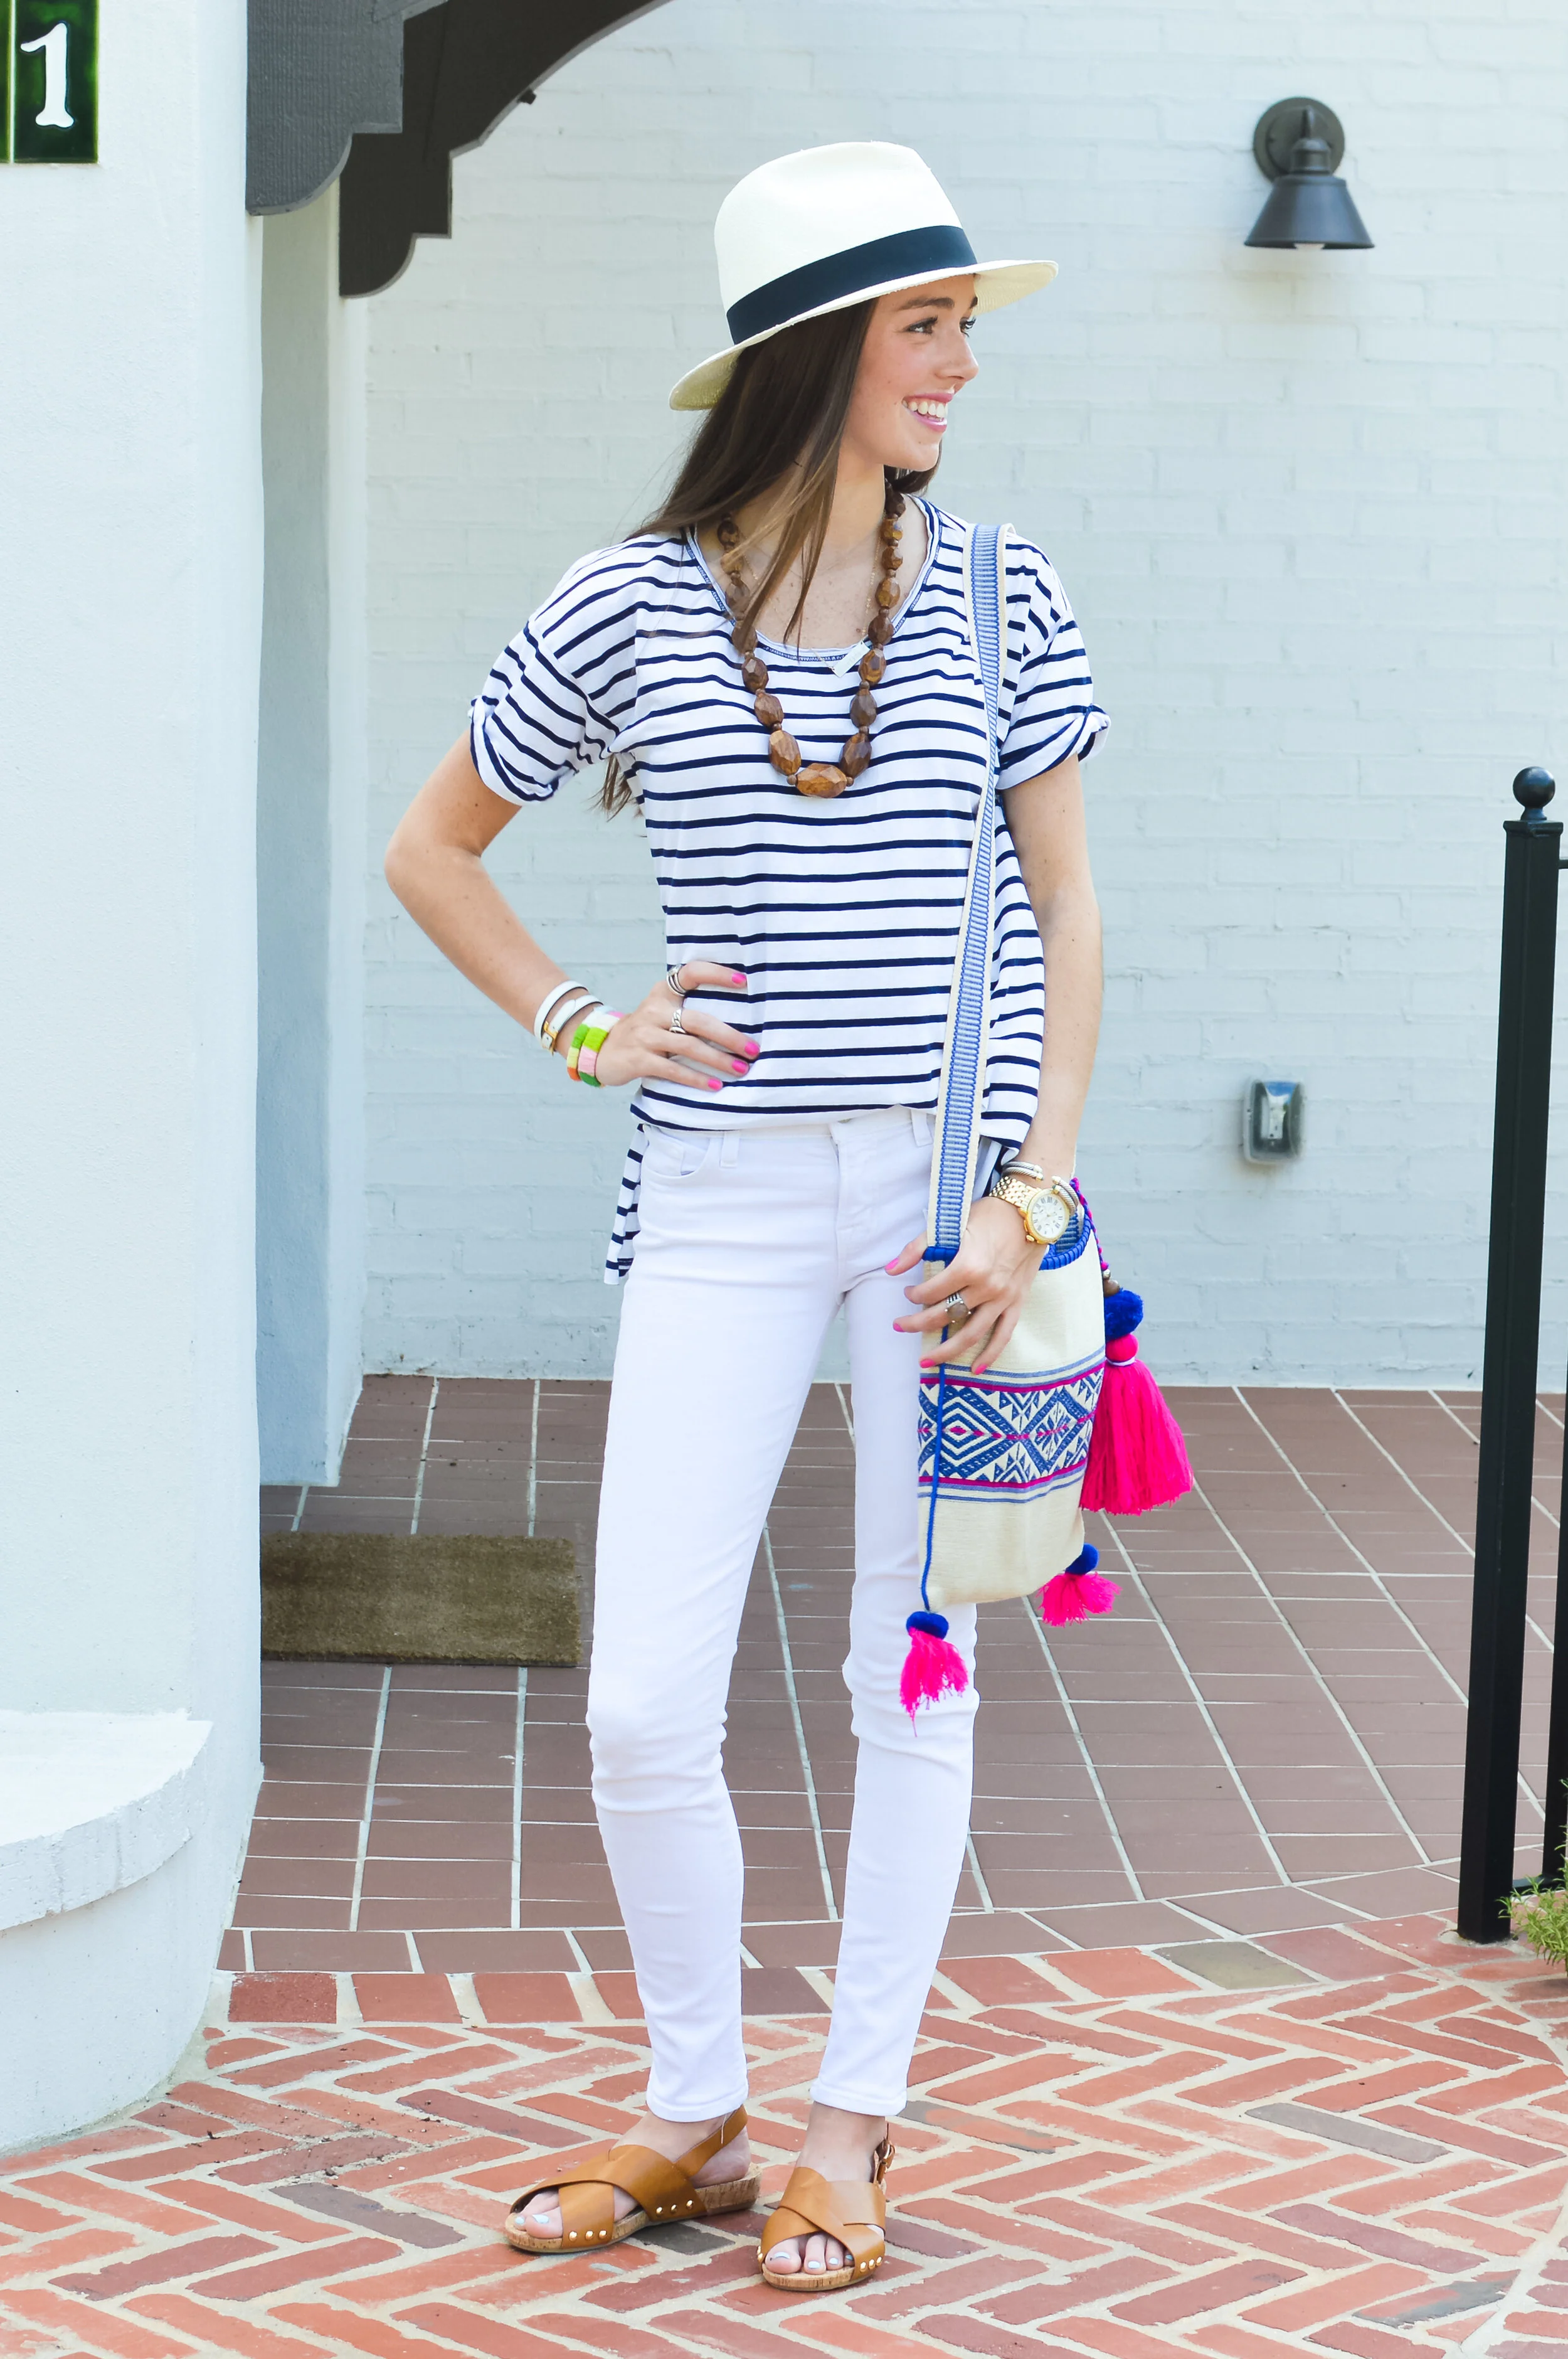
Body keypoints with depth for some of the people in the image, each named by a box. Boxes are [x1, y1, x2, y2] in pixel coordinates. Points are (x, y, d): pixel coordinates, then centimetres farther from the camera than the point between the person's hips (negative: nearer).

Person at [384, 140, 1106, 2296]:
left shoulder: (995, 599, 2)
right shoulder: (630, 606, -1)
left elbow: (1065, 907, 5)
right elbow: (432, 848, 12)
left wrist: (1032, 1194, -4)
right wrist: (582, 1030, 0)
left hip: (952, 1185, 1)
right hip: (724, 1203, 0)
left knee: (916, 1674, 7)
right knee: (644, 1712, -4)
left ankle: (856, 2122, 22)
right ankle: (693, 2115, 18)